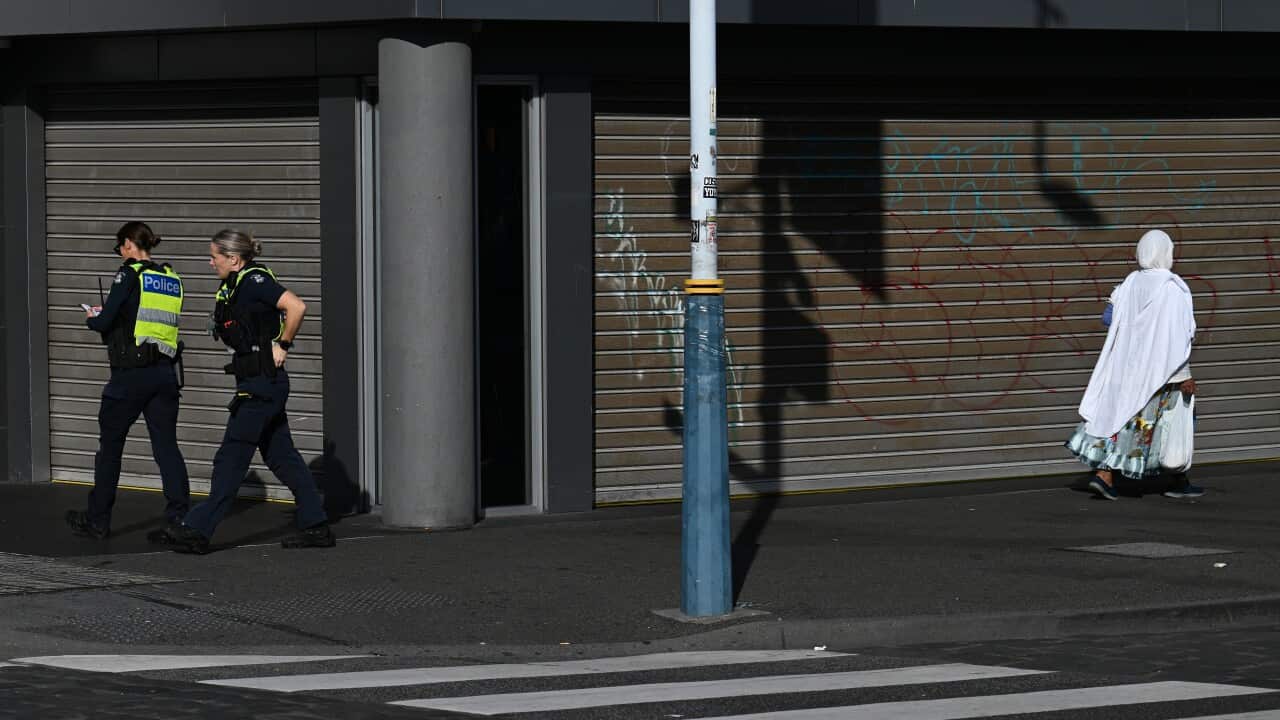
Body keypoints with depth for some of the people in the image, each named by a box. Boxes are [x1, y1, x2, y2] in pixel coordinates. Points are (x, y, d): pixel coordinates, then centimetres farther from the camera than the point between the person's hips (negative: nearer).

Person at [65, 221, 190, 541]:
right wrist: (106, 314, 23)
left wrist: (92, 319, 12)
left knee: (110, 445, 8)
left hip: (131, 375, -6)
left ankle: (97, 520, 17)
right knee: (166, 446, 4)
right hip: (165, 370, 6)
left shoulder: (130, 275, -8)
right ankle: (180, 521, -4)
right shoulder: (171, 279, 11)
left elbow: (105, 322, -11)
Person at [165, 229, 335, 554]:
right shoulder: (234, 286, 15)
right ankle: (315, 525, 14)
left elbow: (296, 306, -24)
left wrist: (283, 346, -16)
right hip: (261, 383, 10)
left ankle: (199, 529, -5)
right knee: (281, 456, 12)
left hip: (262, 383, -10)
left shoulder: (254, 280, -14)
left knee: (231, 458, -7)